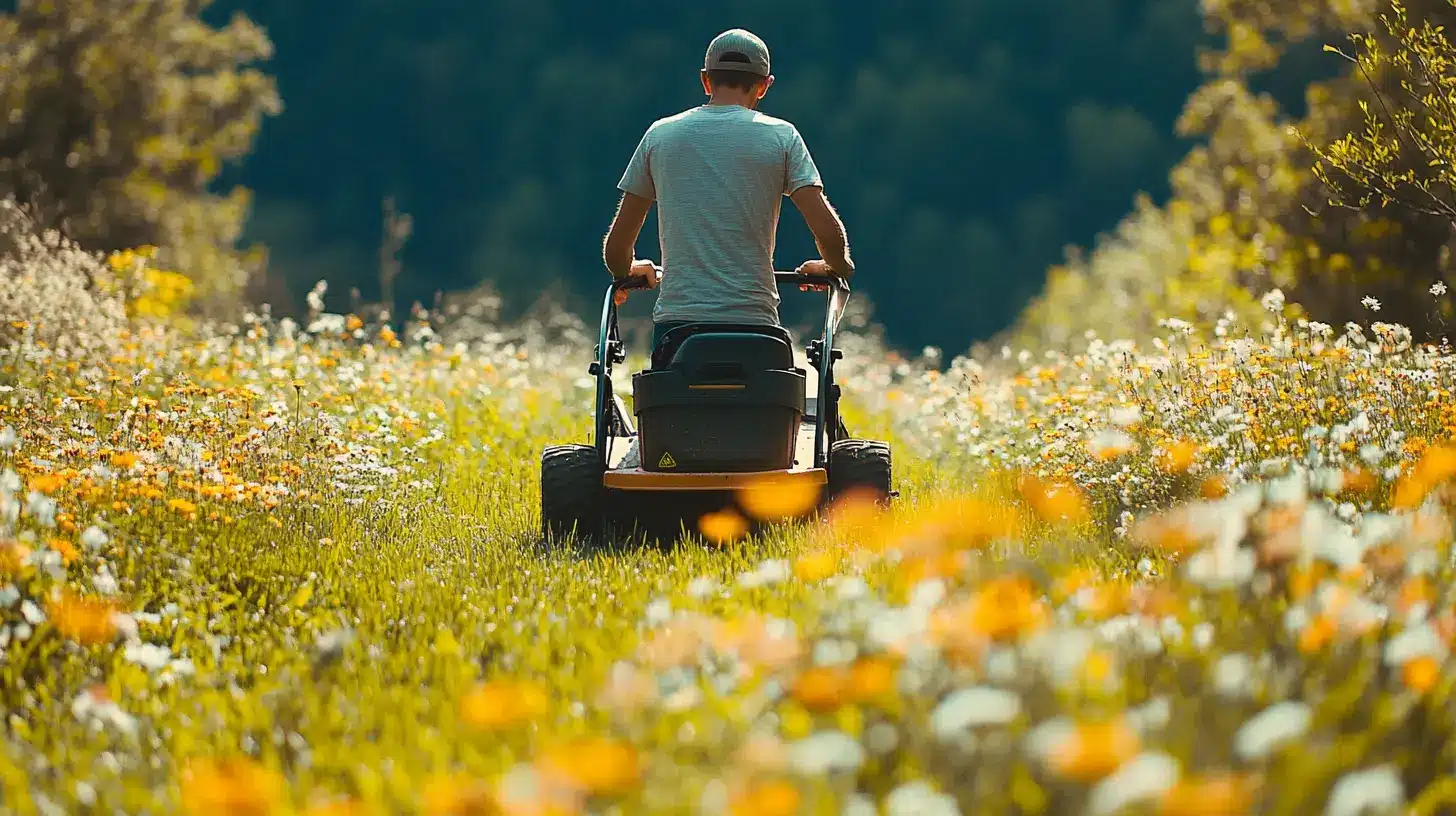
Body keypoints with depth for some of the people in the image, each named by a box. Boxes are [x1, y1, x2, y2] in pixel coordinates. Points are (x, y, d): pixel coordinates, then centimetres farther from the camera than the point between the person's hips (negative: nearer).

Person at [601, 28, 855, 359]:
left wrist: (627, 272, 34)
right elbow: (827, 230, -4)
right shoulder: (780, 136, 4)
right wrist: (835, 267, 18)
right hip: (753, 319, -1)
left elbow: (617, 243, 12)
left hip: (675, 321, 1)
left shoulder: (660, 134, 9)